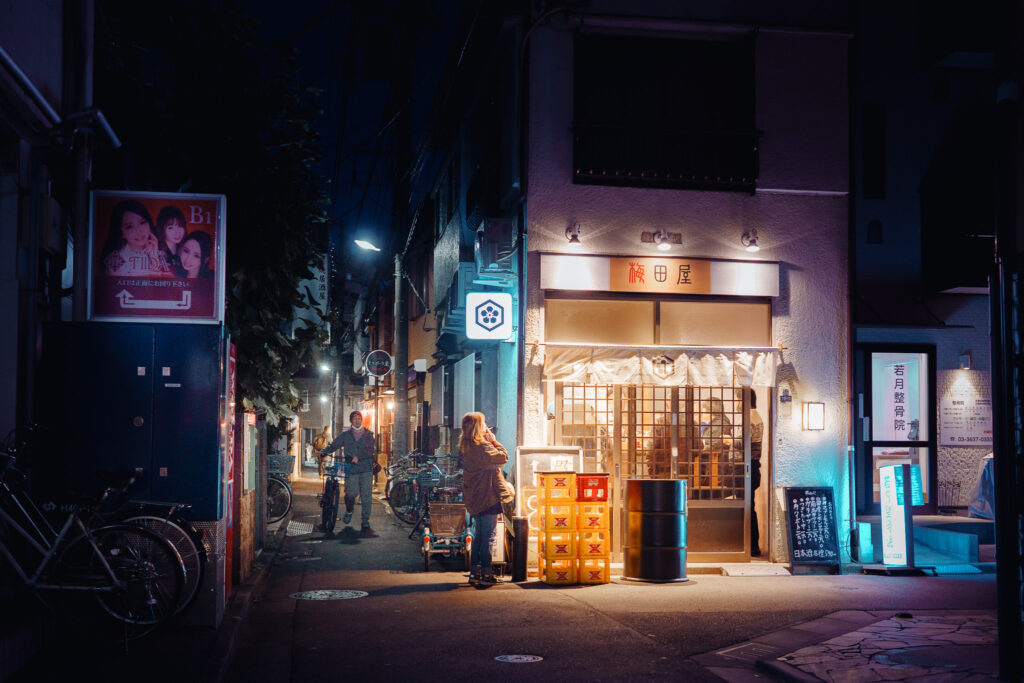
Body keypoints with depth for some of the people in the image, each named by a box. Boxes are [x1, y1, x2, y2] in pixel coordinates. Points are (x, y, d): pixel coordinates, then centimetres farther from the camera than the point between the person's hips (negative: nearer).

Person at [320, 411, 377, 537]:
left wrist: (358, 457, -18)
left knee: (366, 497, -5)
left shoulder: (368, 435, 10)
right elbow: (334, 445, 5)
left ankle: (366, 524, 2)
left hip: (366, 469, 0)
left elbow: (370, 451, -2)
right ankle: (349, 510, 17)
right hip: (351, 469, 0)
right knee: (351, 493, -16)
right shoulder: (345, 435, 13)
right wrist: (324, 452, -15)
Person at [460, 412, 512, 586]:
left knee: (479, 535, 15)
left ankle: (474, 573, 17)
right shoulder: (482, 446, -17)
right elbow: (503, 457, -17)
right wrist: (494, 440, -5)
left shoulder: (465, 446, 11)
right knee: (488, 536, -4)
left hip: (473, 497, 9)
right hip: (488, 497, -9)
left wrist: (489, 441, 9)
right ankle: (486, 574, -3)